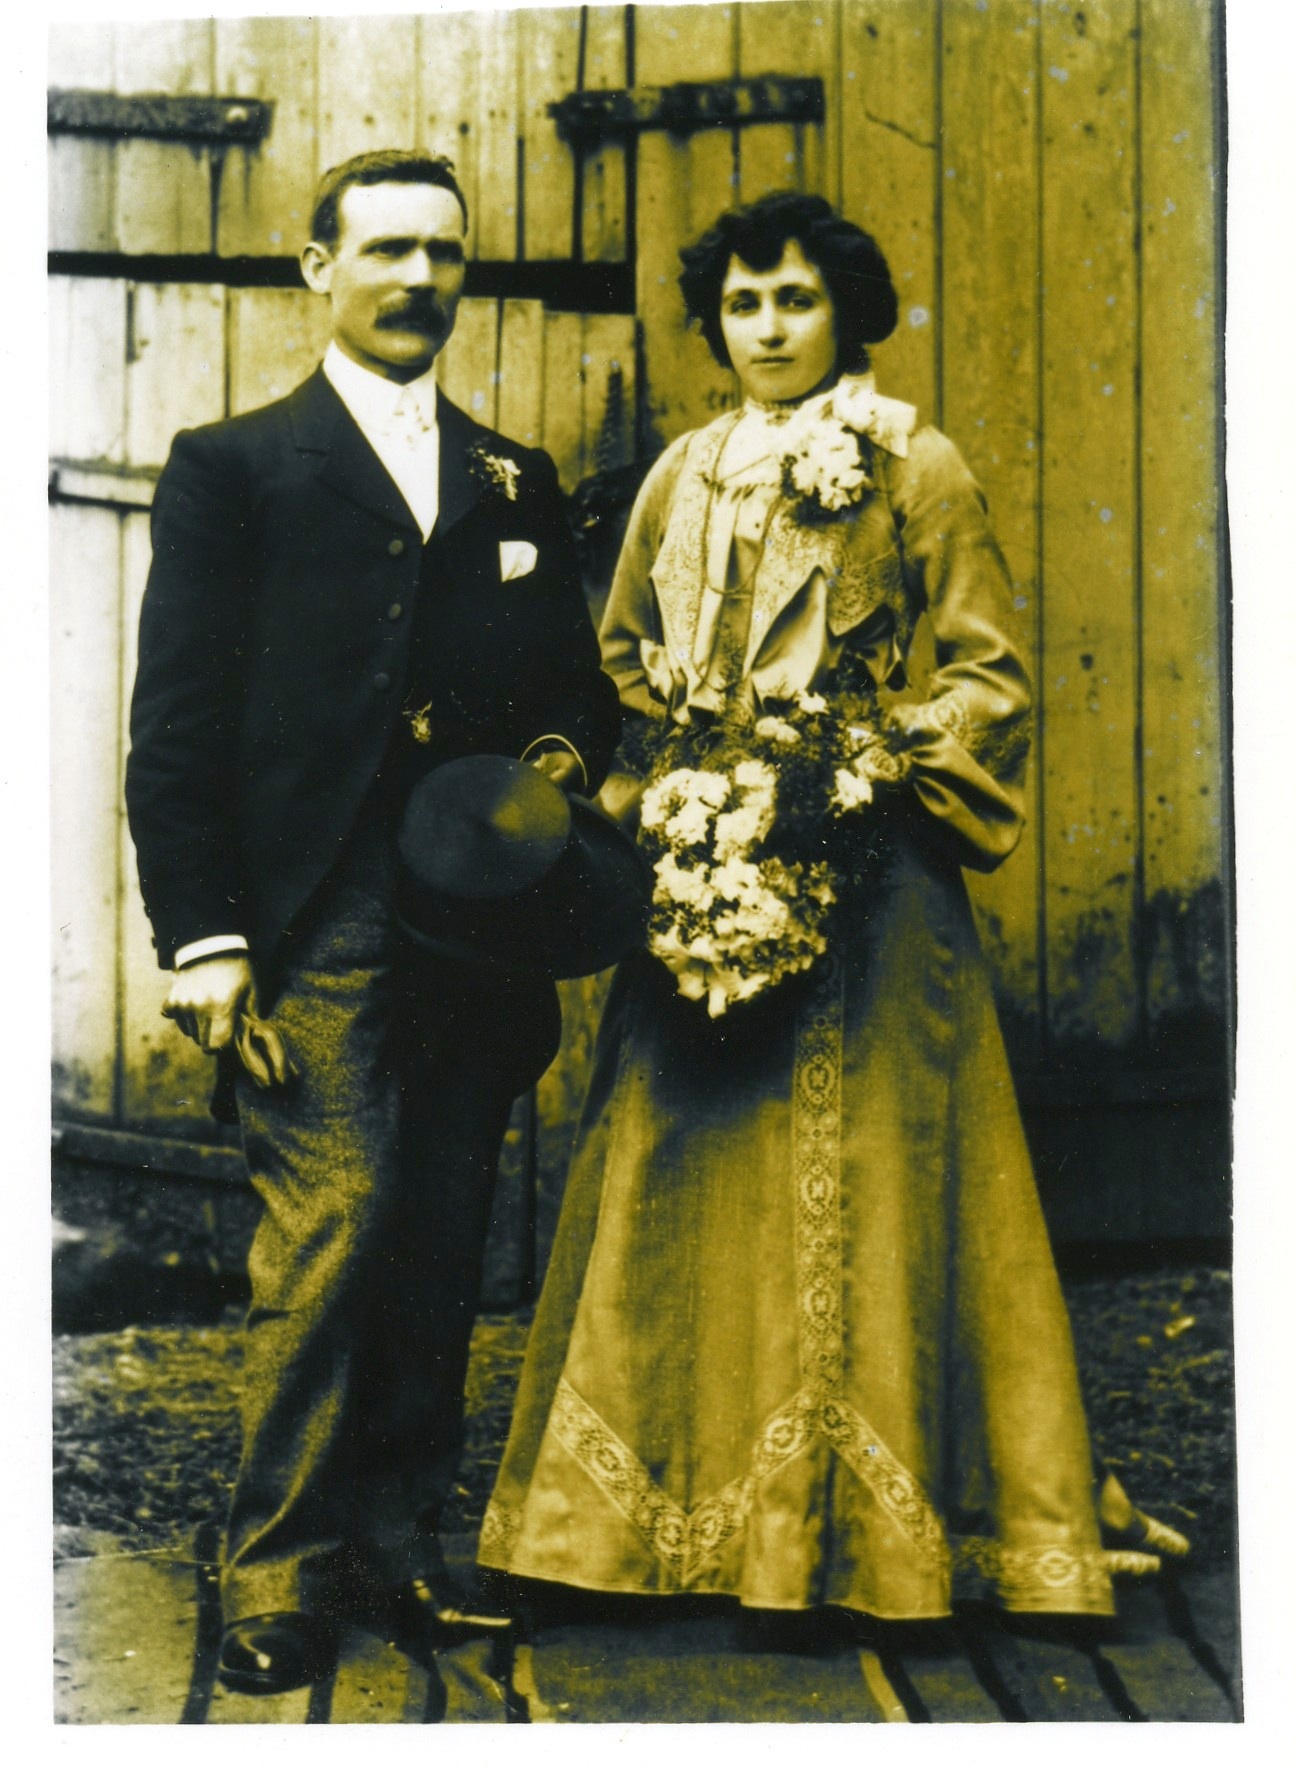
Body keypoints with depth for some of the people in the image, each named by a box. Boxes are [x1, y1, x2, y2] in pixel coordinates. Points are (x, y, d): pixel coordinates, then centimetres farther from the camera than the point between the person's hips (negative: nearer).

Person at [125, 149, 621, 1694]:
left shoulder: (515, 482, 19)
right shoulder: (233, 467, 6)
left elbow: (579, 684, 24)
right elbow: (176, 722, 0)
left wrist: (567, 756, 0)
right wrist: (201, 939, -9)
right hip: (316, 937, -4)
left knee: (437, 1259, 6)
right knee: (331, 1234, -10)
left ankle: (398, 1543, 17)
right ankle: (281, 1574, 1)